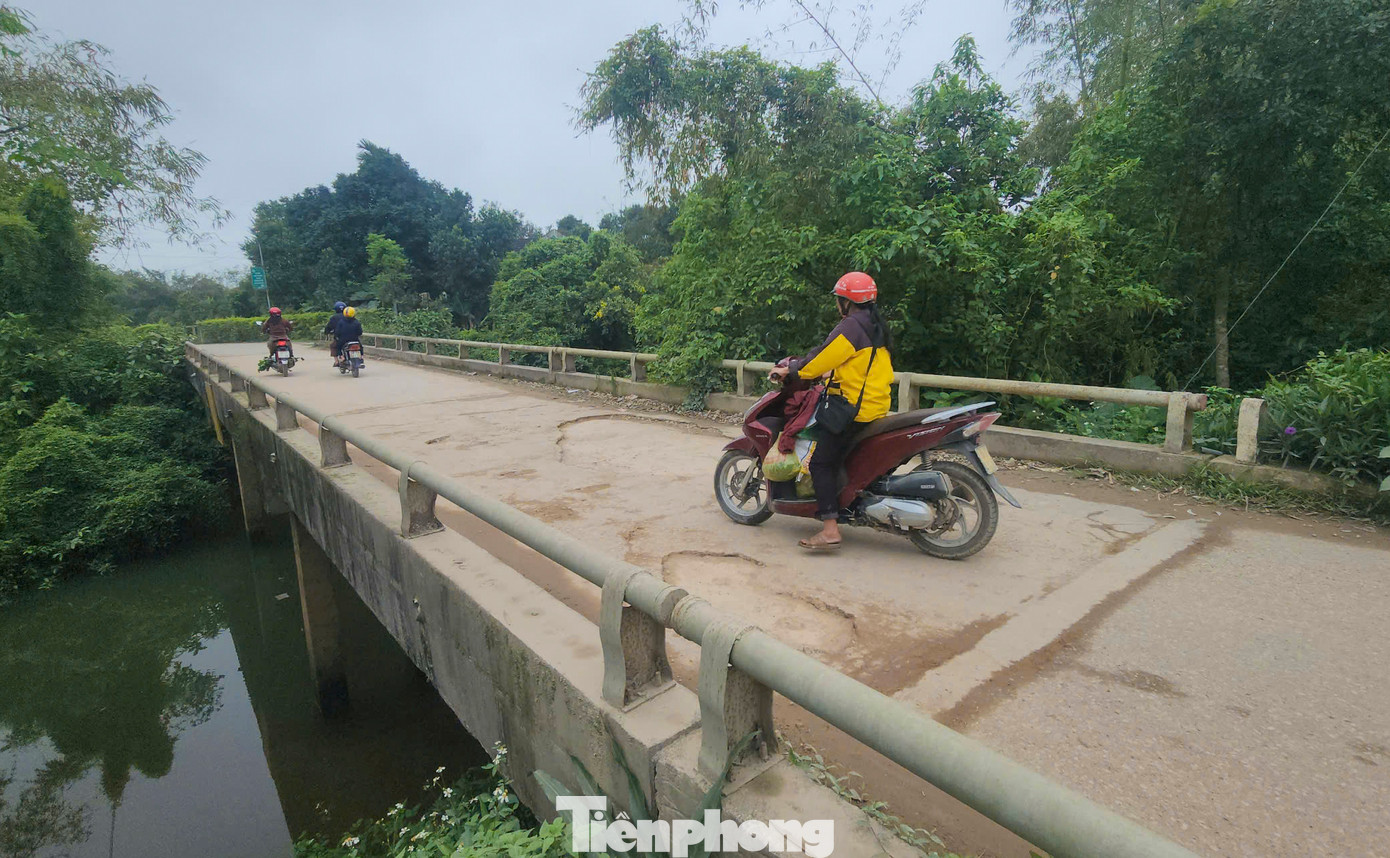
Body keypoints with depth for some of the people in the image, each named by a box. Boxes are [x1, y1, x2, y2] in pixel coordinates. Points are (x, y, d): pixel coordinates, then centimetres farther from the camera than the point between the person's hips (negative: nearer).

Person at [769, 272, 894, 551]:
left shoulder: (851, 326, -13)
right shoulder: (876, 326, 18)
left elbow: (822, 358, -14)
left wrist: (790, 370, 0)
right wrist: (799, 362, 25)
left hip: (853, 408, -10)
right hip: (877, 406, 10)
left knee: (821, 461, -10)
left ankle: (830, 530, -16)